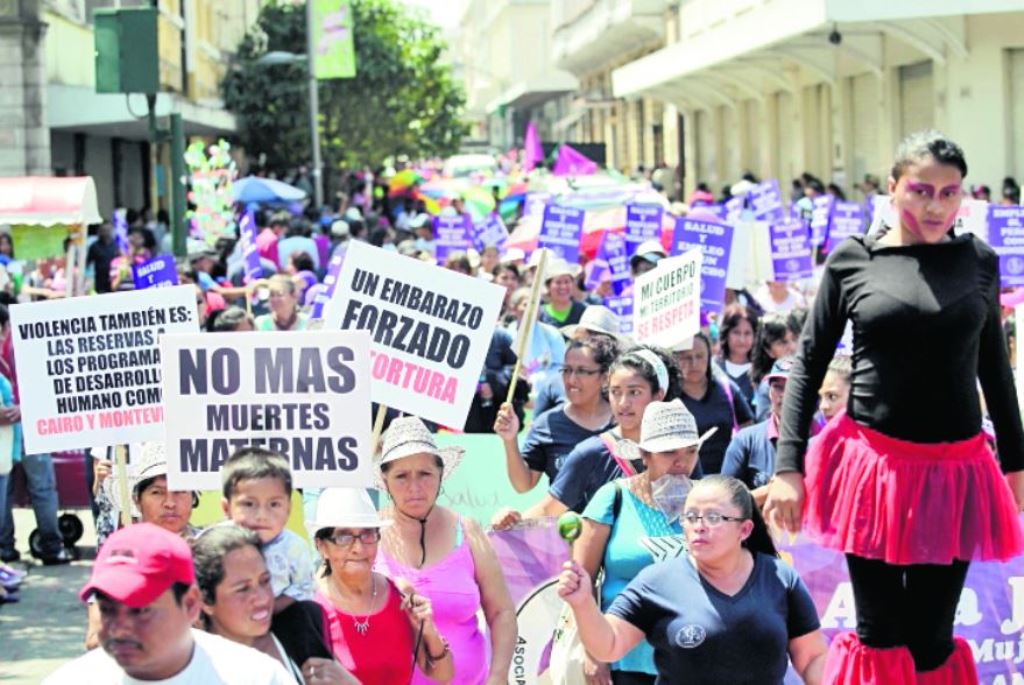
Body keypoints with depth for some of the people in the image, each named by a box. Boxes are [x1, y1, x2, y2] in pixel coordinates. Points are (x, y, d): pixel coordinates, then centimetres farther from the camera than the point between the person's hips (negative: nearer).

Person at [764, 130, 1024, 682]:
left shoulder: (978, 261, 5)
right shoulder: (852, 259, 0)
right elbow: (808, 363, 3)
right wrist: (788, 466, -5)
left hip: (955, 474, 2)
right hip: (873, 465, -1)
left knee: (932, 640, 6)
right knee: (878, 635, 3)